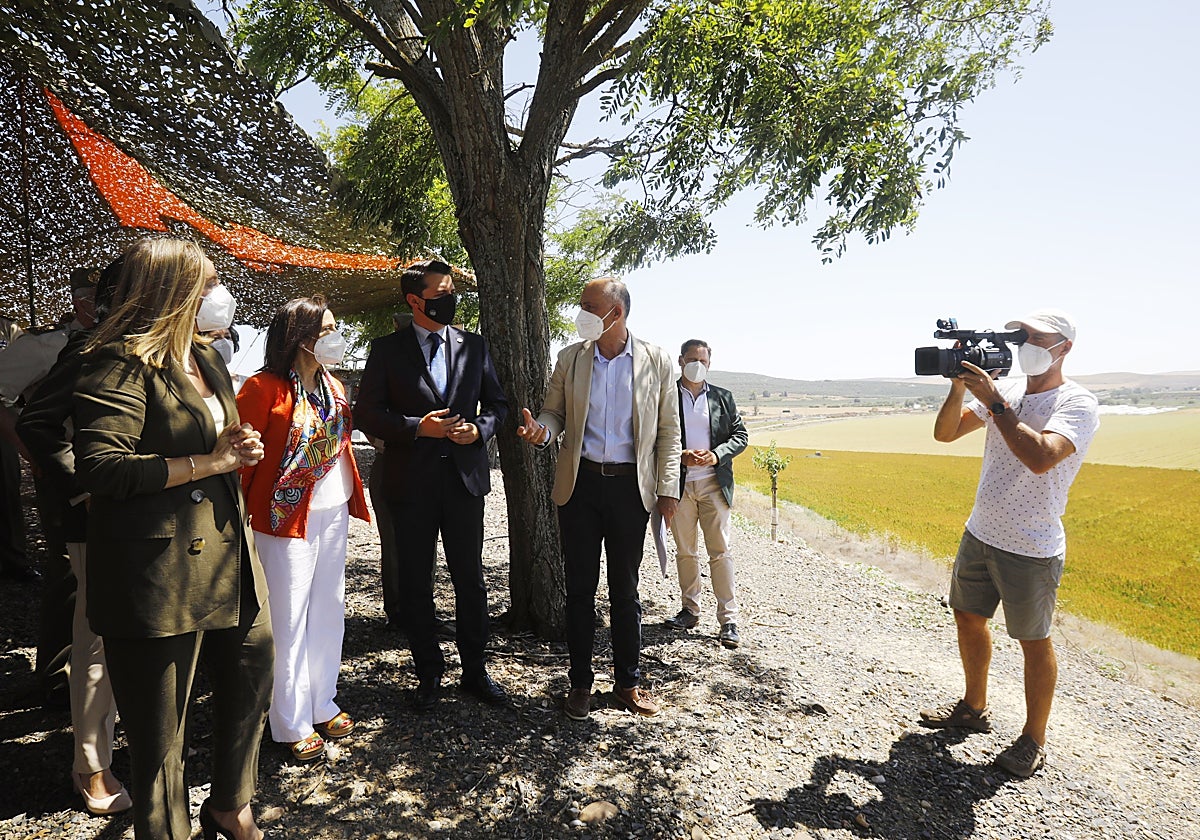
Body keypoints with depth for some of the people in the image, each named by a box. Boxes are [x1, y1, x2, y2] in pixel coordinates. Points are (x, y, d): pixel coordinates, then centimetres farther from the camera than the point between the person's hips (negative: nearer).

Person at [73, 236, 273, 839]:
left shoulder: (205, 358, 16)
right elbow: (101, 467, -22)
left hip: (228, 559, 9)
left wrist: (237, 447, 10)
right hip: (159, 579, -9)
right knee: (160, 734, 6)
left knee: (252, 680, 21)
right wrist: (211, 461, -18)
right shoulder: (122, 363, -13)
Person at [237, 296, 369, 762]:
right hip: (287, 515, -7)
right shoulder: (265, 387, -14)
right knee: (289, 619, 5)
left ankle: (323, 703, 33)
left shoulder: (334, 387, 9)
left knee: (328, 611, 16)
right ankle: (292, 723, 21)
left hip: (333, 514, 7)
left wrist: (351, 498, 14)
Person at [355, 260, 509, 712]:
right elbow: (368, 414, -2)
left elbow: (497, 402, 13)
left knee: (470, 579, 8)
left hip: (465, 475, 2)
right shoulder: (387, 349, 1)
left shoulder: (474, 345, 8)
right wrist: (418, 427, -15)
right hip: (412, 482, -1)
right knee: (415, 583, 8)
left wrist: (480, 428, -7)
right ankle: (429, 673, 25)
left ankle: (475, 670, 24)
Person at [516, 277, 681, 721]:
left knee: (625, 589, 10)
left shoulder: (656, 360, -1)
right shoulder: (571, 358, 4)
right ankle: (580, 681, 24)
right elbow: (554, 411, 11)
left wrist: (668, 489, -1)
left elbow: (669, 429, 3)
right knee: (580, 588, 8)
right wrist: (541, 430, -13)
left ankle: (628, 681, 27)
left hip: (631, 485, -1)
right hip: (580, 484, 1)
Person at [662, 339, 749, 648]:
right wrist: (679, 457, -15)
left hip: (713, 484, 0)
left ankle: (729, 619, 4)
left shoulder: (723, 398, 9)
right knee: (684, 551, 10)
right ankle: (690, 610, 23)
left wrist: (717, 455, -10)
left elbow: (740, 435, 8)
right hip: (679, 484, 0)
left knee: (720, 551, -1)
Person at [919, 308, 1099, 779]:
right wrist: (959, 387, -13)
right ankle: (973, 709, 37)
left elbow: (1040, 457, -31)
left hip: (1031, 549, -7)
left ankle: (1033, 740, 24)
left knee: (1034, 642, 6)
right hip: (980, 533, 7)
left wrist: (994, 402, -28)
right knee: (968, 617, 18)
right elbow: (944, 433, 2)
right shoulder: (1005, 390, 5)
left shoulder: (1077, 404, -13)